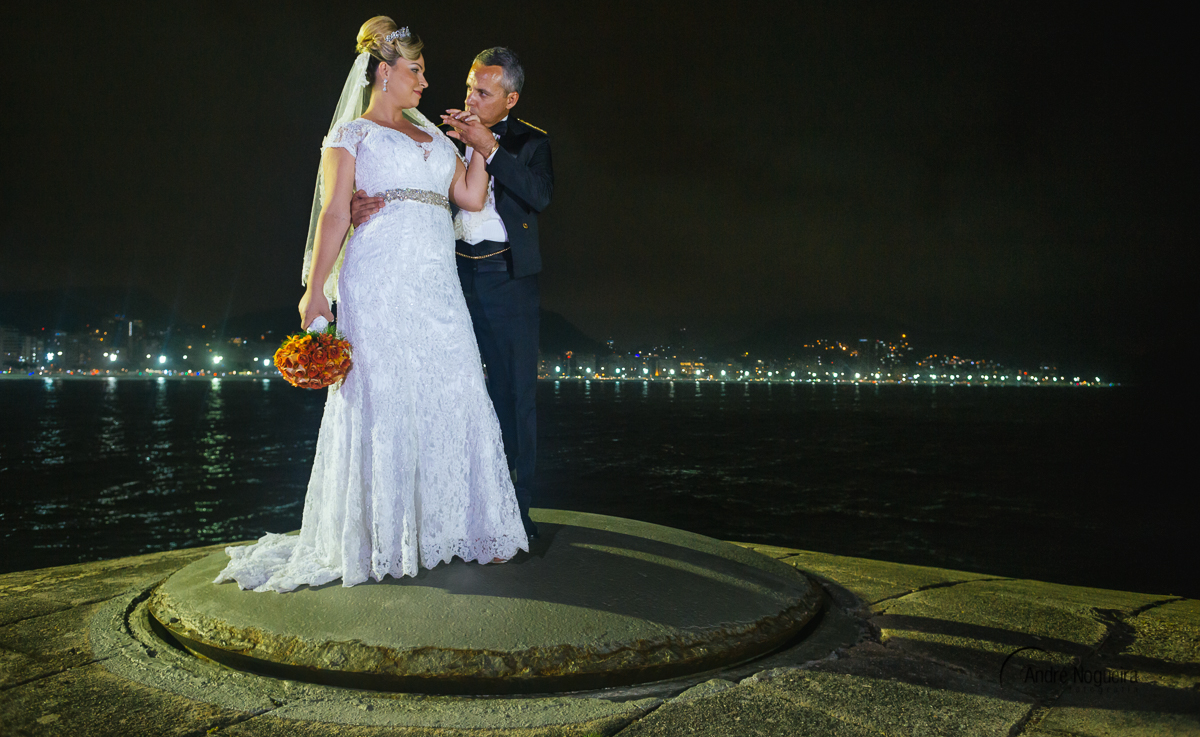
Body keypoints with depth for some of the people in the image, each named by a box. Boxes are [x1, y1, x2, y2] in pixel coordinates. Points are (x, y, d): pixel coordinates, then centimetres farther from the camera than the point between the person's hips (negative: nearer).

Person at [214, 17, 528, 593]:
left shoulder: (432, 135, 23)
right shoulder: (352, 134, 7)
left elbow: (472, 198, 14)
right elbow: (334, 214, -4)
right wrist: (315, 290, -12)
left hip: (437, 287, 5)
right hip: (381, 282, -5)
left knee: (451, 402, 1)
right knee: (383, 405, -4)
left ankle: (459, 529, 10)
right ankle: (383, 541, 6)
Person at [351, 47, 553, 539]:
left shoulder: (530, 142, 7)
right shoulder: (446, 136, 10)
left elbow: (540, 194, -11)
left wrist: (489, 147, -17)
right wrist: (364, 204, -21)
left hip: (508, 279, -2)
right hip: (455, 275, 2)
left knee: (514, 393, 1)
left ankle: (515, 507, 11)